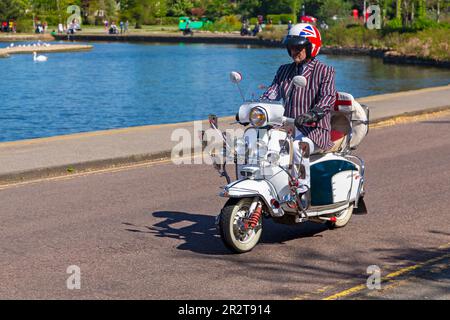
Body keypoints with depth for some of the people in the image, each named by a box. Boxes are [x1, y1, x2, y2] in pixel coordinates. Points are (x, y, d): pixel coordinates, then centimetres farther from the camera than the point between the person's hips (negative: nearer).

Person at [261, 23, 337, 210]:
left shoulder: (324, 72, 1)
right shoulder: (284, 71, 19)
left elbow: (328, 97, -15)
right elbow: (271, 93, 7)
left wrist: (311, 114, -35)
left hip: (315, 130, -5)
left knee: (298, 147, -38)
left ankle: (303, 190, -27)